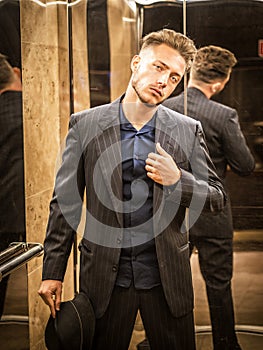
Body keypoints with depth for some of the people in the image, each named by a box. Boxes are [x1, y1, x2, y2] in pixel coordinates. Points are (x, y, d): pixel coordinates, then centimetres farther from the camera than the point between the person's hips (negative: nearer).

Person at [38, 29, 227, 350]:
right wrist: (53, 271, -2)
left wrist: (177, 179, -15)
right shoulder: (85, 124, -2)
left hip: (167, 276, 1)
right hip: (104, 276, -1)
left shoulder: (188, 130, 1)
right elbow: (65, 202, 0)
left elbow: (217, 198, 5)